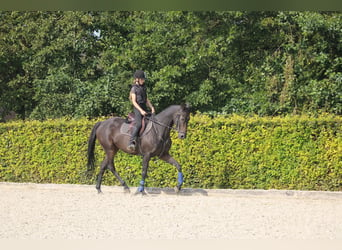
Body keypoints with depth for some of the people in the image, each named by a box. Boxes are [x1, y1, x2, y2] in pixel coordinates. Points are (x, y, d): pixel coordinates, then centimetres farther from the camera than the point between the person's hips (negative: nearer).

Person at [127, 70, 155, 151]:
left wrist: (152, 107, 6)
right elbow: (134, 102, -12)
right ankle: (131, 142, -31)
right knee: (139, 124, -26)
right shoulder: (134, 88, -5)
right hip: (137, 108, -8)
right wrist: (141, 111, -21)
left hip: (144, 108, 8)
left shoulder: (143, 87, 16)